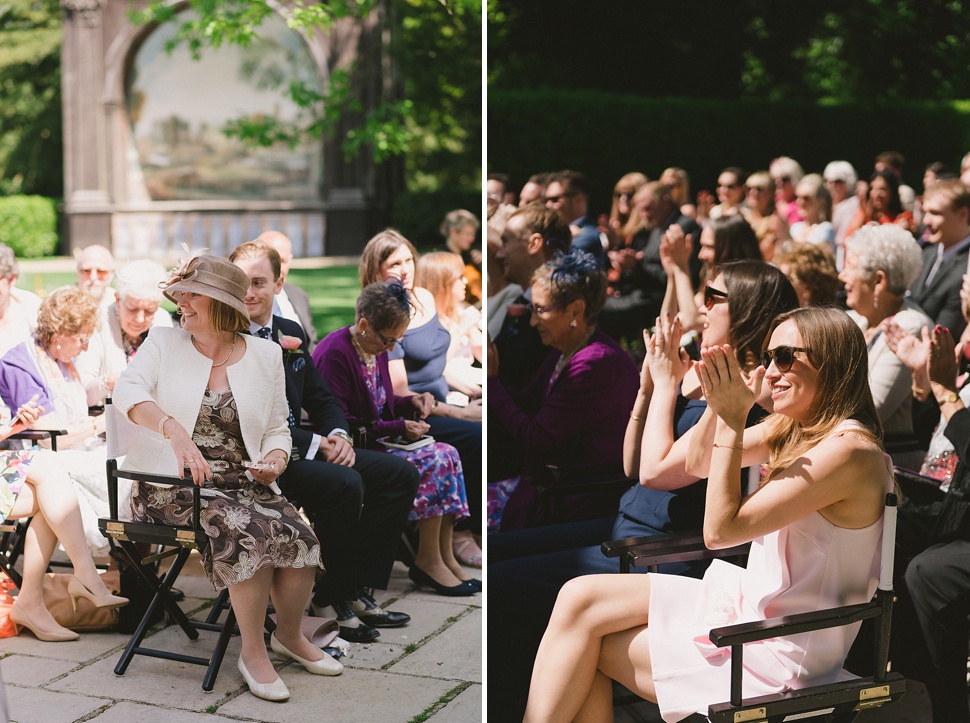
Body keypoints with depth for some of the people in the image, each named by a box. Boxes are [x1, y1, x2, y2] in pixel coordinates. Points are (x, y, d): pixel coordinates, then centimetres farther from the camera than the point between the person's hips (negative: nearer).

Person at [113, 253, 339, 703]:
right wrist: (175, 430, -34)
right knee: (249, 531, -32)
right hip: (174, 485, -3)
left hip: (243, 482, 3)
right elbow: (127, 390, -15)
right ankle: (253, 652, -13)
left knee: (299, 538, -24)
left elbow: (277, 429, 17)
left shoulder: (265, 355, 11)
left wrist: (275, 460, -8)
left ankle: (289, 636, 6)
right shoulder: (163, 342, 5)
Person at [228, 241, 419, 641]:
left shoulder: (291, 333, 14)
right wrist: (315, 444, -21)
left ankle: (358, 590, 1)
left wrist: (338, 436, -5)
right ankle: (330, 599, -12)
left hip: (298, 445, 9)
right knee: (344, 484, -30)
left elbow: (321, 399, 18)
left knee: (399, 473, -1)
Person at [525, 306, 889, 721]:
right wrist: (717, 407, -5)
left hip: (780, 653, -9)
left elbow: (719, 529, -22)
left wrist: (733, 420, -20)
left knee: (583, 633, -5)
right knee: (580, 598, -2)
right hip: (752, 601, 9)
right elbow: (698, 463, 15)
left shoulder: (848, 450, -22)